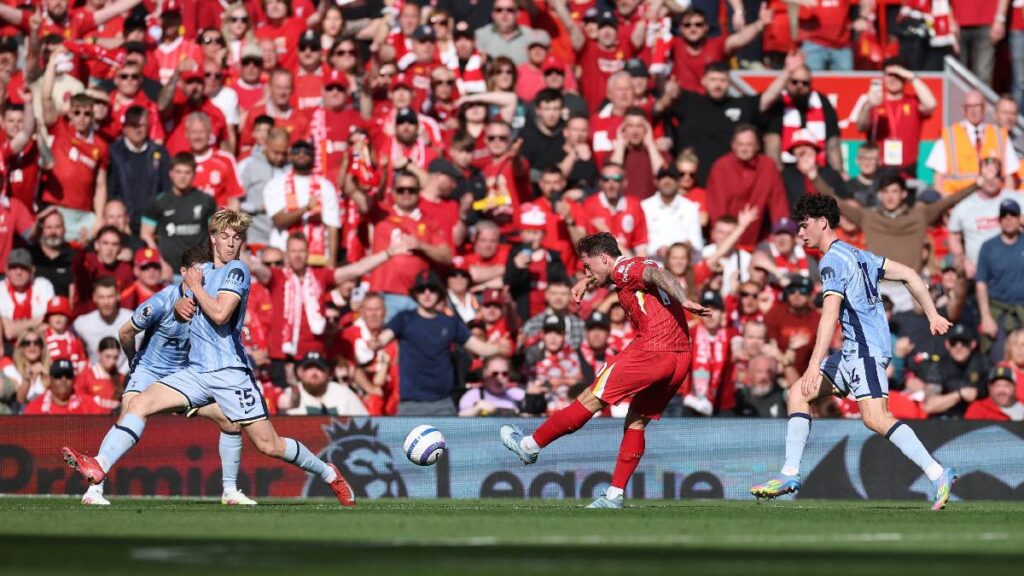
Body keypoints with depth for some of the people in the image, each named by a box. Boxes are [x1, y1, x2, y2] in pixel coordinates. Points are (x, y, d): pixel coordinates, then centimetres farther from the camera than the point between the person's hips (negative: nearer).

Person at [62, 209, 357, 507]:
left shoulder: (236, 270, -6)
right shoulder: (203, 270, 16)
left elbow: (220, 313, -18)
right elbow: (183, 305, 28)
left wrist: (195, 286, -5)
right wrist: (181, 304, 5)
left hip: (229, 372, -6)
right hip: (197, 371, 6)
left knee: (269, 445, -5)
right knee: (139, 404, -12)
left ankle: (329, 474, 14)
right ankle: (99, 466, -21)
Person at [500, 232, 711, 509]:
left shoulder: (625, 269, -4)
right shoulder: (638, 266, 25)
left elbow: (659, 274, -23)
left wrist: (684, 301, -40)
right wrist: (586, 282, 36)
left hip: (652, 350, -10)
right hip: (681, 358, 10)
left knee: (591, 399, 0)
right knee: (637, 421, 13)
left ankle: (530, 445, 8)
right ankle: (615, 494, 11)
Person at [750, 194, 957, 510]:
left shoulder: (832, 261, -10)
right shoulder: (857, 255, 20)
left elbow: (831, 313, -22)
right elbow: (909, 275, 20)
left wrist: (815, 365, -28)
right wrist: (933, 315, 21)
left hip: (866, 347, -11)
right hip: (854, 351, 11)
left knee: (875, 418, -21)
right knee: (799, 393, 11)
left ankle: (938, 475, -23)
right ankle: (790, 474, 9)